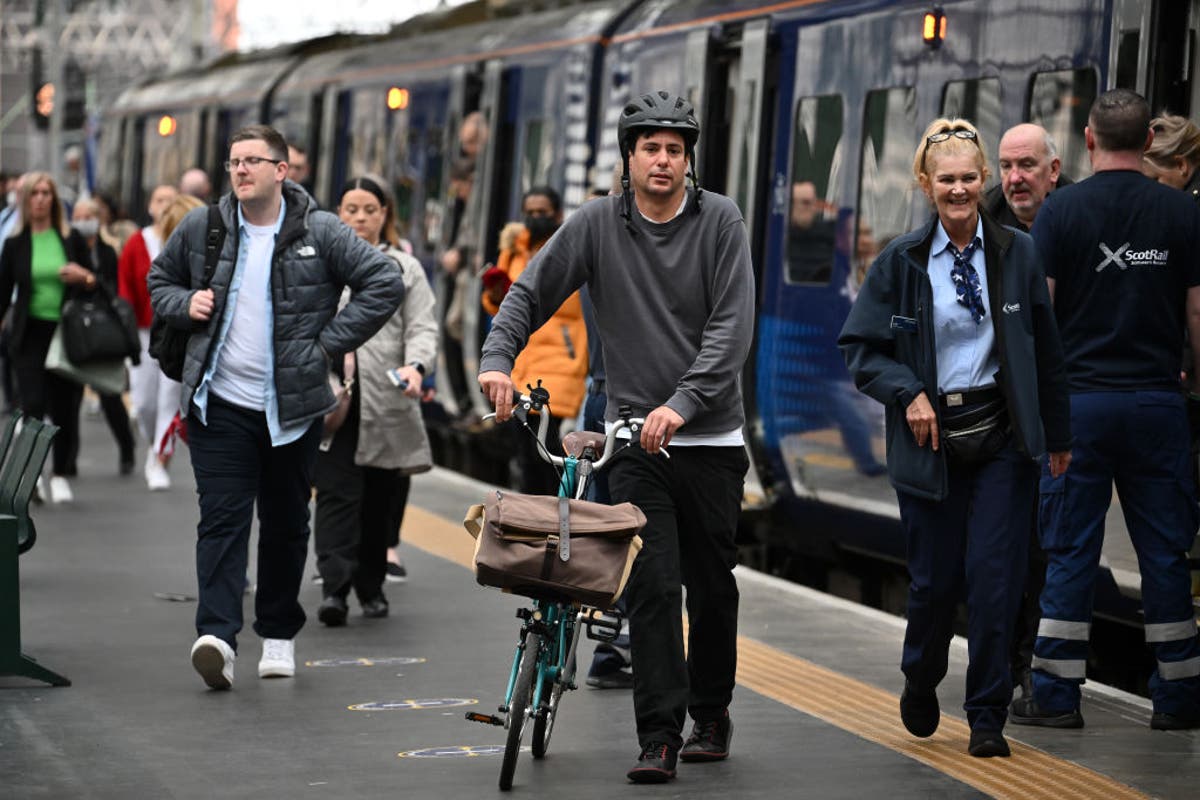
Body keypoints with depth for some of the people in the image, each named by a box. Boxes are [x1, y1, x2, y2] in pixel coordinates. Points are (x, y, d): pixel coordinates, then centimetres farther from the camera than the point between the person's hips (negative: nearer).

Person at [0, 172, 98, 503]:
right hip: (29, 335, -1)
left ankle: (61, 475, 17)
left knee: (65, 408, 3)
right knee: (33, 404, -13)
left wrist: (85, 277, -11)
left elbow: (94, 285, 12)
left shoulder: (72, 240, 5)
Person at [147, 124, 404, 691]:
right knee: (222, 518, -10)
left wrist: (331, 341, -8)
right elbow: (159, 281, 20)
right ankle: (217, 635, -19)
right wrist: (184, 305, -2)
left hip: (292, 406, 0)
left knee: (286, 524, 11)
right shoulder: (200, 229, 4)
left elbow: (385, 282, -4)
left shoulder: (321, 234, -4)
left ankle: (279, 634, 24)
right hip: (219, 404, 0)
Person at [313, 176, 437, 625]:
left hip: (386, 401, 0)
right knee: (336, 493, -11)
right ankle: (334, 588, -18)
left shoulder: (405, 269, 10)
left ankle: (371, 586, 20)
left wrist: (415, 365, -18)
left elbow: (423, 327, 1)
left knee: (380, 498, 6)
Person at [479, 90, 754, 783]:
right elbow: (531, 292, 3)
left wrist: (683, 403, -21)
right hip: (636, 438, 0)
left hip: (712, 438, 0)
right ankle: (660, 737, -7)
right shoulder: (599, 224, 1)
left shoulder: (721, 221, -3)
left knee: (713, 583, 10)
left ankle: (711, 713, 28)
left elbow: (732, 326, -10)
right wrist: (498, 357, -16)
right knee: (652, 585, -9)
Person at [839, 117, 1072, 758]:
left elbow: (1046, 351, 8)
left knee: (994, 578, -6)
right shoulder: (901, 261, -1)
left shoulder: (1017, 253, 3)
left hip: (1003, 440, 0)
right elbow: (859, 346, 3)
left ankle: (987, 717, 6)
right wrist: (908, 393, -12)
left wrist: (1057, 436, 10)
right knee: (934, 579, 5)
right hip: (931, 440, 0)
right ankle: (920, 684, 34)